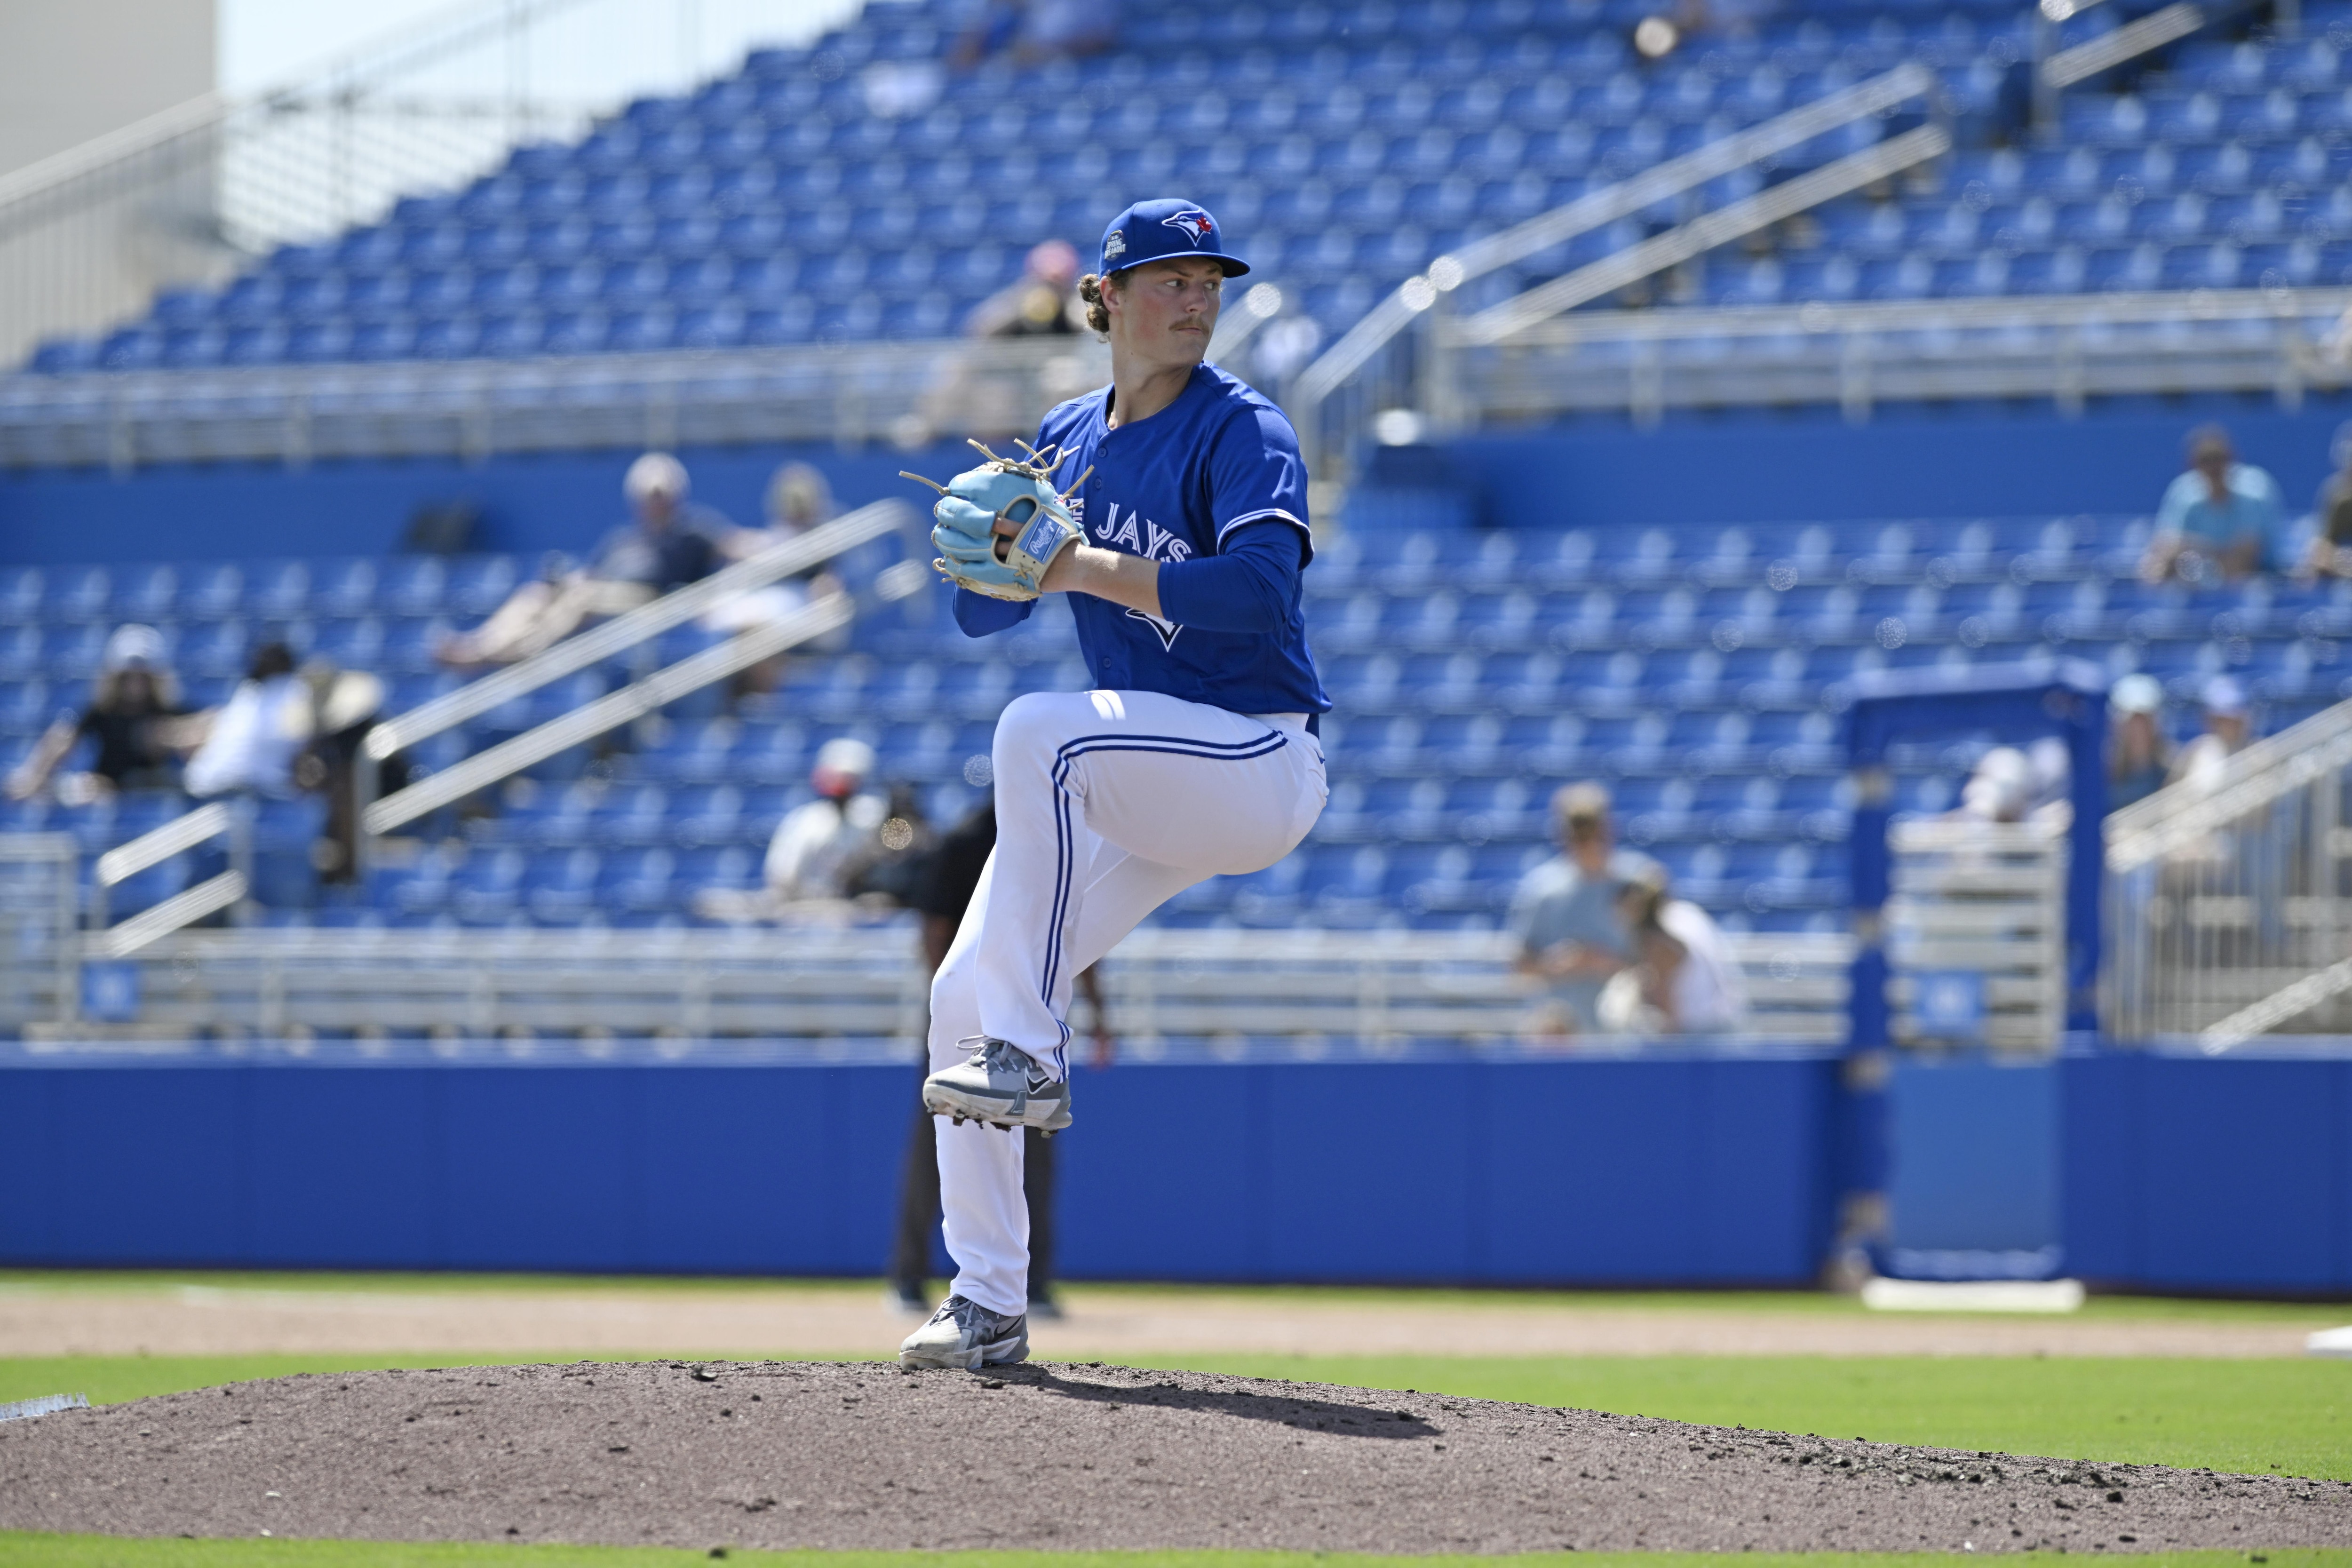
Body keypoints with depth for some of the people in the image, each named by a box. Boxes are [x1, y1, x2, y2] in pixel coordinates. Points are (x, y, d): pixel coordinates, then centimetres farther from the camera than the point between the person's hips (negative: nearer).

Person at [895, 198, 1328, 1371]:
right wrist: (987, 535, -11)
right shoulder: (1067, 440, 11)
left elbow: (1260, 588, -25)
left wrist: (1078, 566, -25)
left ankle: (1029, 1057, -32)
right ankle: (989, 1303, 4)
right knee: (963, 995, -3)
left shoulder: (1242, 431, -9)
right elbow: (983, 612, 12)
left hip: (1260, 764, -7)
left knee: (1040, 734, -34)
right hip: (1137, 784, 7)